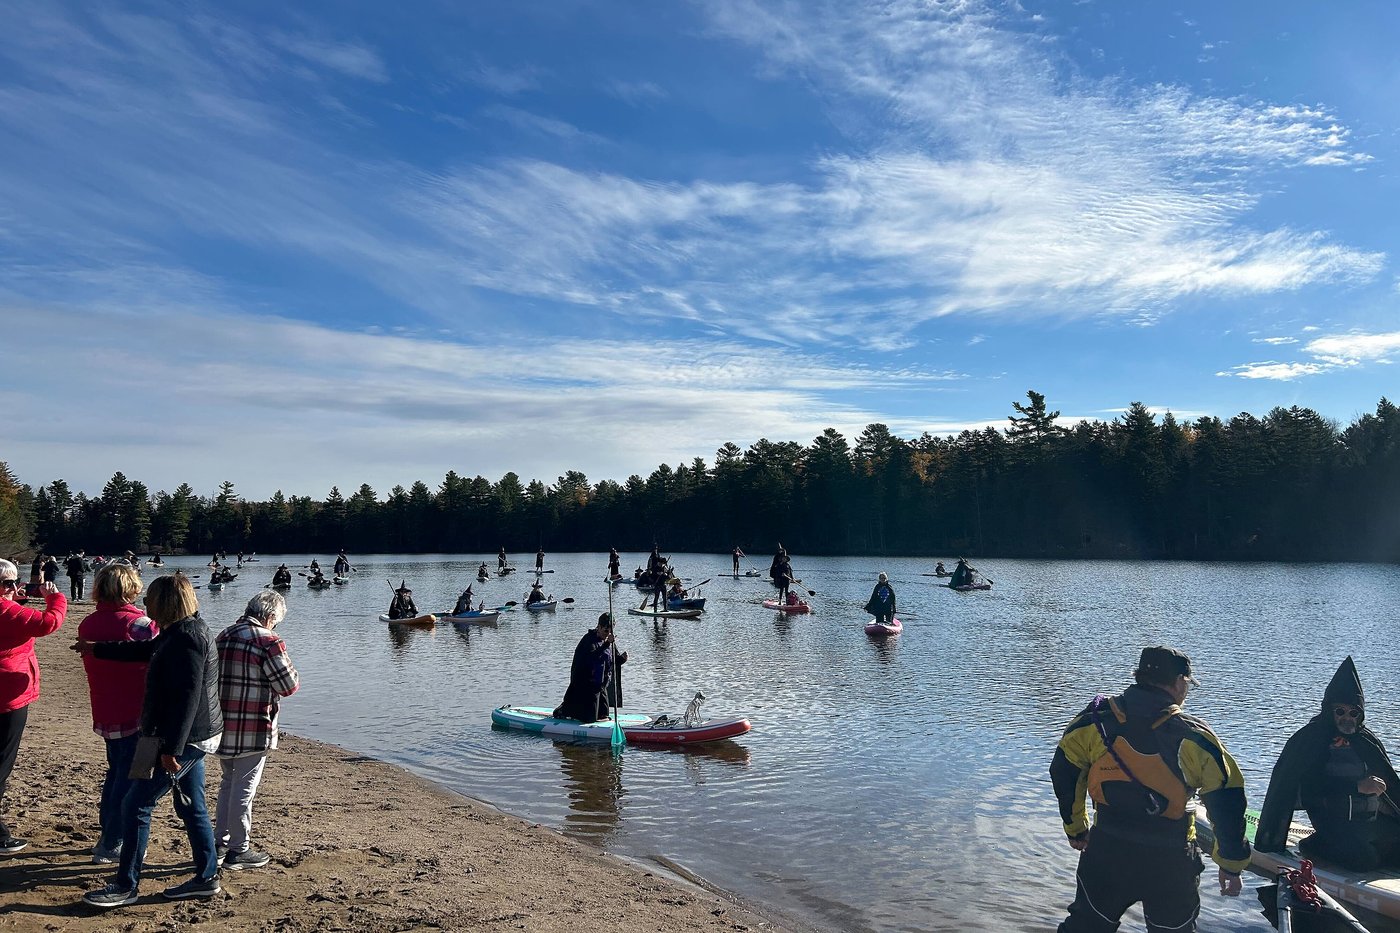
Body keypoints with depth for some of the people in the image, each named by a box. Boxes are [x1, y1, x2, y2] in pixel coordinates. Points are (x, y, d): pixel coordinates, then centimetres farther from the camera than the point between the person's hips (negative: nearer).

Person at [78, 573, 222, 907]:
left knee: (136, 805, -1)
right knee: (191, 807, 14)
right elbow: (145, 649, 30)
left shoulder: (186, 638, -21)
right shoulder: (182, 633, 12)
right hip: (195, 737, 10)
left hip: (187, 738, -10)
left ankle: (125, 886, 8)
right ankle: (206, 878, 21)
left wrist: (172, 749, -25)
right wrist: (98, 649, 37)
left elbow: (187, 698, -25)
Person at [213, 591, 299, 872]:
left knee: (227, 783, 21)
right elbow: (289, 685, -16)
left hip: (222, 725, 8)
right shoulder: (268, 641, -17)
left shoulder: (223, 636, 7)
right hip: (253, 731, -7)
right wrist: (290, 671, 4)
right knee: (244, 788, 3)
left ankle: (220, 842, 31)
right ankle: (239, 851, 13)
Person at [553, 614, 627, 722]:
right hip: (588, 684, -8)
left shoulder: (610, 641, 7)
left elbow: (614, 662, 11)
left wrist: (622, 659, -10)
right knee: (588, 718, -5)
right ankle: (562, 711, 20)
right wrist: (606, 644, -36)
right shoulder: (589, 639, -14)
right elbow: (592, 656, -31)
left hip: (602, 684, 8)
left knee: (603, 716, 15)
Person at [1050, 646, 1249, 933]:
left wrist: (1076, 829, 16)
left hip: (1106, 851, 1)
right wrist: (1231, 863, 9)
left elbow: (1064, 775, 1)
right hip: (1170, 862, -1)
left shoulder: (1094, 721, -5)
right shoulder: (1195, 737, -9)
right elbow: (1227, 799, -4)